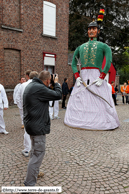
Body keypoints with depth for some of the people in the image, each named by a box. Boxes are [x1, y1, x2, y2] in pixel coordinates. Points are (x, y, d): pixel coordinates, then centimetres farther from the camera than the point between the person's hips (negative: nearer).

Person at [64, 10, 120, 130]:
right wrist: (77, 77, -3)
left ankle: (102, 122, 5)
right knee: (79, 100, 2)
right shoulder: (80, 47, 19)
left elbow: (108, 63, -6)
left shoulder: (103, 46, 10)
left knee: (100, 101, -3)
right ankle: (79, 121, 12)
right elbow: (73, 63, 12)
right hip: (82, 76, 3)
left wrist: (101, 78, -16)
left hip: (96, 76, -2)